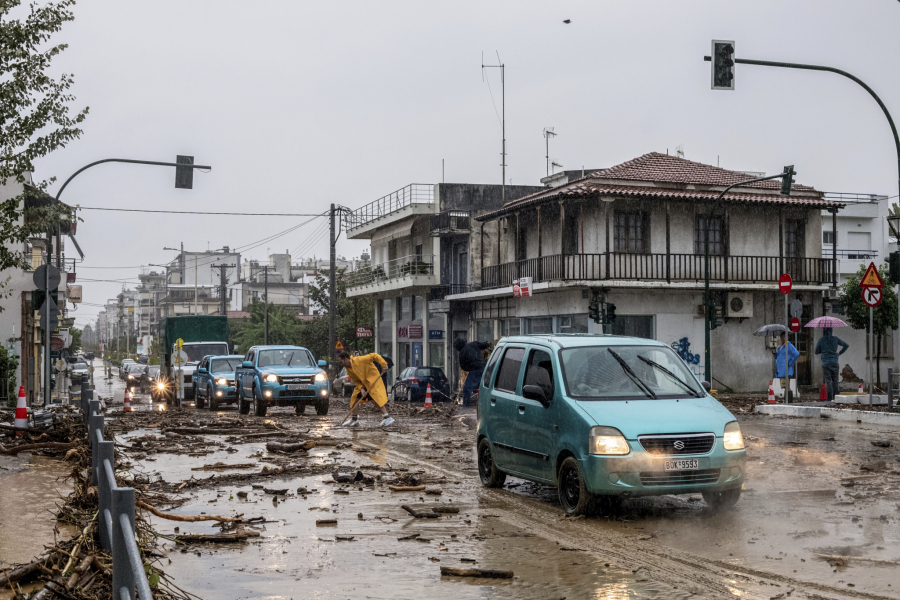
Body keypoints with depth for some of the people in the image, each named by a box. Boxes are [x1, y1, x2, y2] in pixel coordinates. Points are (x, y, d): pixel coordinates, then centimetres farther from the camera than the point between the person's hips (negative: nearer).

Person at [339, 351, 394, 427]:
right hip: (363, 383, 8)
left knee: (376, 398, -19)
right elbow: (356, 381, 5)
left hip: (373, 380, -8)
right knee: (355, 397, 7)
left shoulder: (359, 360, -24)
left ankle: (387, 418, -19)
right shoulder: (349, 370, 1)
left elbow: (374, 356, -21)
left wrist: (384, 365, -25)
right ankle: (354, 419, 19)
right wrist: (361, 389, -12)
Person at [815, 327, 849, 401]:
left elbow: (817, 352, 6)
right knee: (835, 380, 9)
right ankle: (835, 397, 8)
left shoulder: (821, 341, -2)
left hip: (825, 363, -2)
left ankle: (830, 398, -6)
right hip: (835, 362, 2)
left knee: (828, 380, -1)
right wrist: (840, 353, 16)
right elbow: (846, 345, 9)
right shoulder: (835, 339, 3)